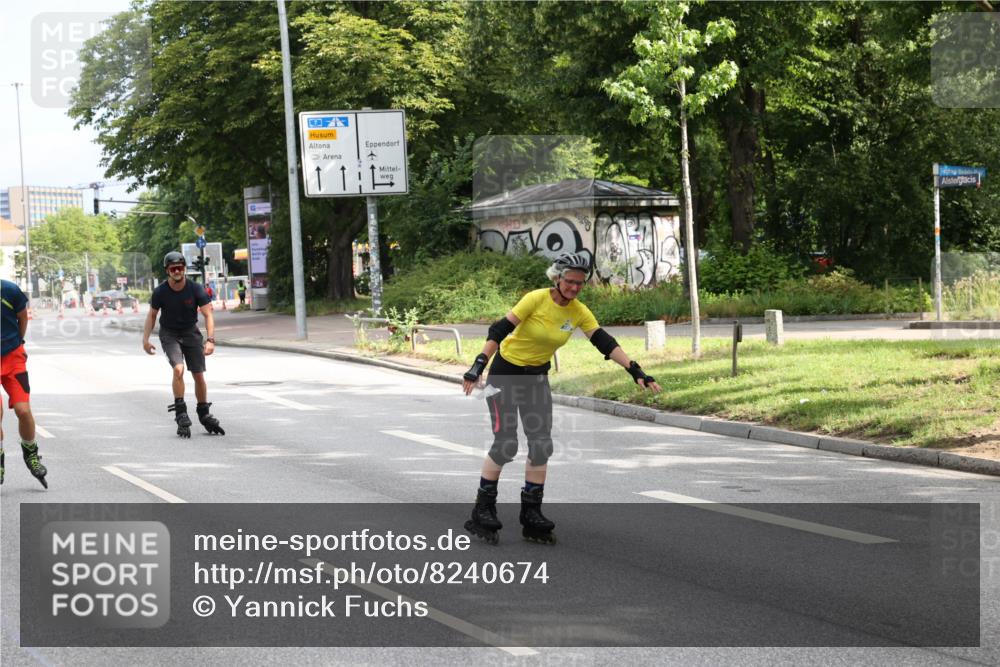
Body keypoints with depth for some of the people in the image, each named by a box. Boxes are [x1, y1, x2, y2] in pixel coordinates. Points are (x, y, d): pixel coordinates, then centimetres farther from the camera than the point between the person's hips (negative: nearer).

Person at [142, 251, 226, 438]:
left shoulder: (195, 289, -15)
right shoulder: (160, 292, -13)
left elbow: (208, 315, -14)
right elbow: (152, 315, 2)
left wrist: (210, 340, -25)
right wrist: (145, 339, -5)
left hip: (191, 332, 1)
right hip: (169, 334, -1)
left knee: (199, 375, 0)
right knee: (178, 369, -24)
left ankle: (204, 415, 19)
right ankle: (180, 413, -16)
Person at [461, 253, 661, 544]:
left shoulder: (579, 312, -6)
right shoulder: (537, 299, -21)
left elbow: (605, 343, -9)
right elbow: (500, 329, -24)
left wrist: (635, 371, -18)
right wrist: (478, 365, -31)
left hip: (537, 377, 6)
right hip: (506, 372, -6)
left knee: (541, 446, -1)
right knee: (505, 444, -12)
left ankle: (531, 515, 8)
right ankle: (482, 513, -2)